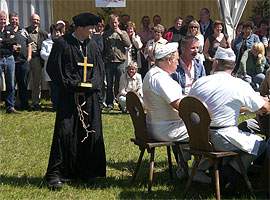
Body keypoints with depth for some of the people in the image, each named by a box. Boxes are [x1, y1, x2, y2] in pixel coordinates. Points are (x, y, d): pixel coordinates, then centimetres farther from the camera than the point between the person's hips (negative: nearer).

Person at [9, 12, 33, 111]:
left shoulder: (23, 31, 17)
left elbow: (29, 44, 20)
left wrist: (29, 55, 9)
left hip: (24, 61, 4)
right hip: (12, 61, -4)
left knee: (23, 83, 6)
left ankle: (24, 104, 11)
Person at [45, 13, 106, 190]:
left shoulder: (92, 45, 11)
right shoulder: (62, 43, -4)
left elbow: (100, 69, 14)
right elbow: (53, 68, -6)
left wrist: (91, 84, -4)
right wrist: (72, 85, -11)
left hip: (90, 96, 5)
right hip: (68, 96, -5)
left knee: (92, 133, 4)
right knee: (65, 132, -8)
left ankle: (88, 173, 16)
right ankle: (56, 173, 0)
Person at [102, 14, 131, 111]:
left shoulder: (123, 33, 10)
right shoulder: (105, 34, 12)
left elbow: (128, 44, -6)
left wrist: (120, 33, -10)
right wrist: (103, 59, 2)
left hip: (120, 62, -1)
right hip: (109, 62, 1)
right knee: (109, 84, 4)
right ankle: (110, 104, 11)